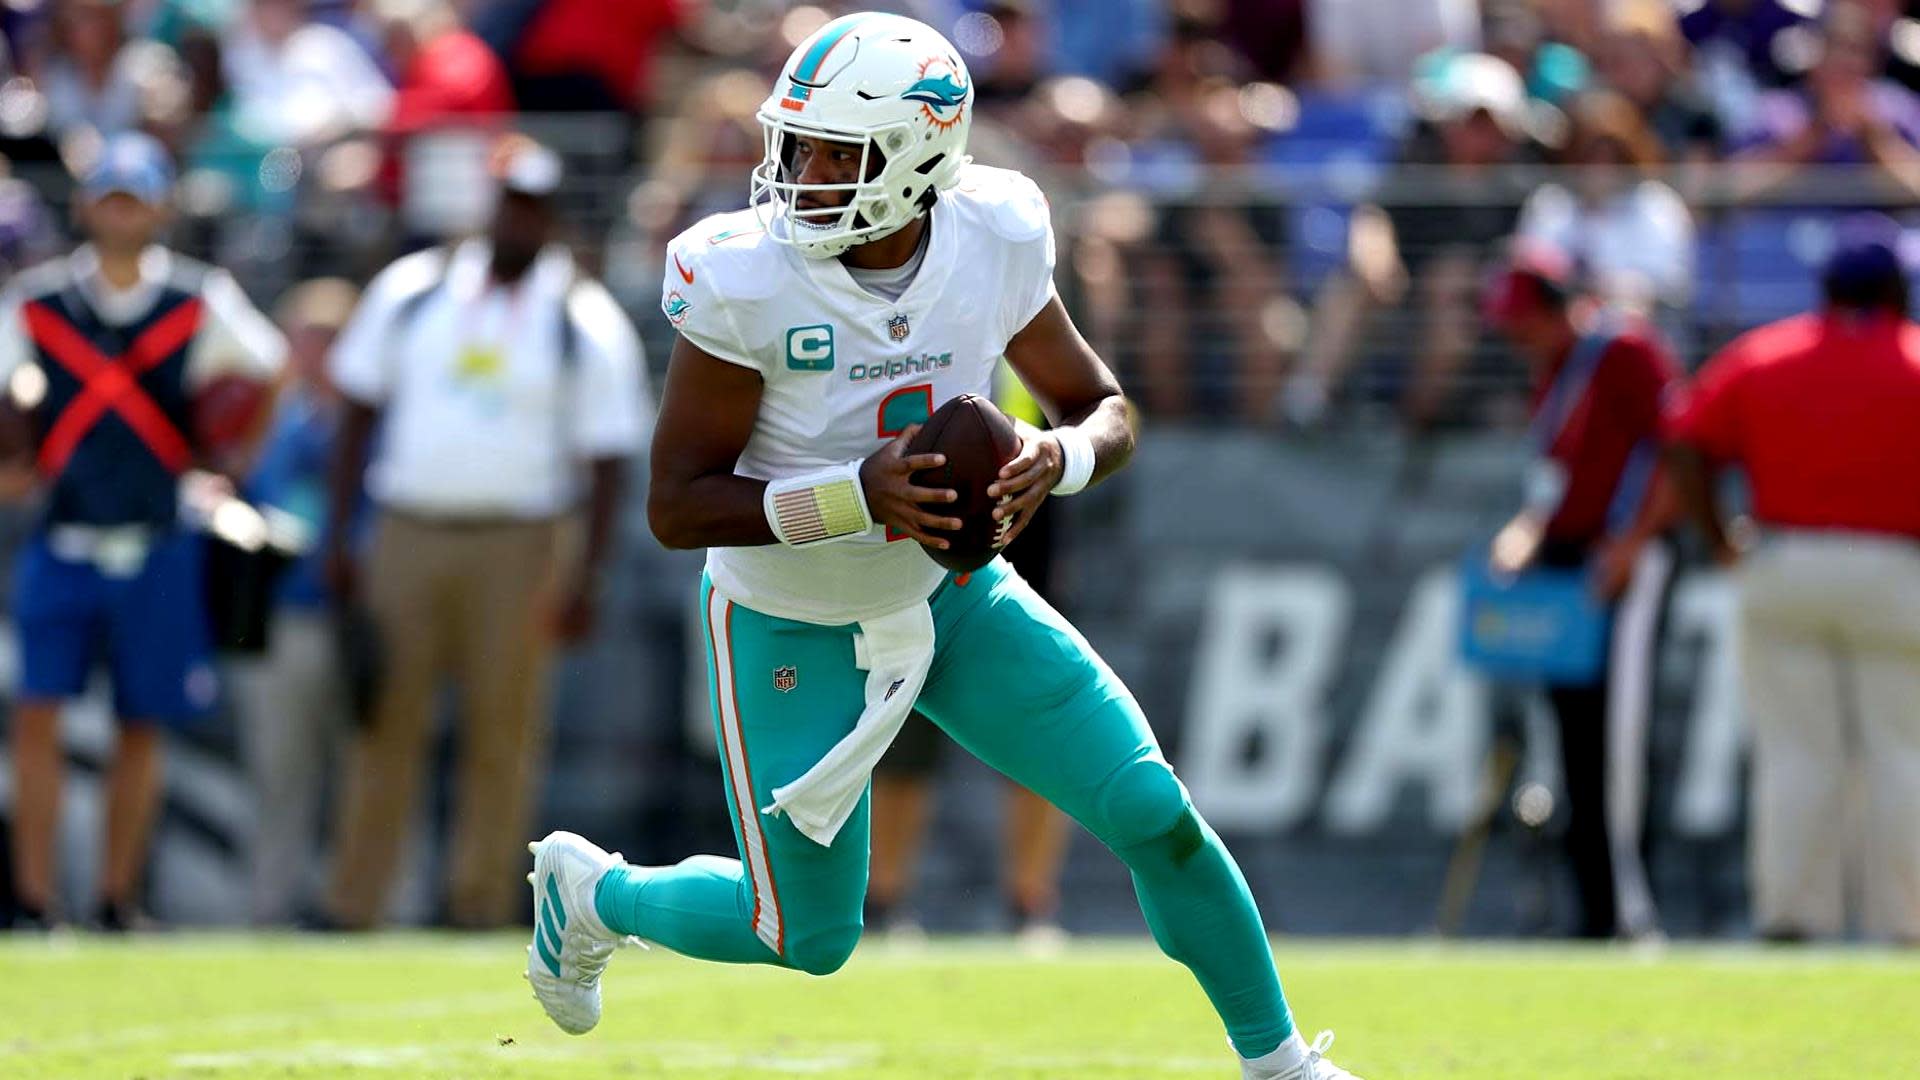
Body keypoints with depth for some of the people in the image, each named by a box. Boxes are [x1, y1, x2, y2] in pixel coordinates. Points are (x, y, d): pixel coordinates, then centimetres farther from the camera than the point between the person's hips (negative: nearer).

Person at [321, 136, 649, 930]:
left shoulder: (586, 322, 0)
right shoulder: (410, 290, 7)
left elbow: (608, 459, -1)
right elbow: (360, 411, 12)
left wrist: (586, 577, -10)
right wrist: (337, 536, 6)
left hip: (518, 545, -2)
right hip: (407, 533, 2)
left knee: (503, 729, -2)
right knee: (386, 722, 1)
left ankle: (479, 906, 4)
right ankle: (351, 904, 3)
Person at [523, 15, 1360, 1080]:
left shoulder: (994, 244, -15)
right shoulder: (747, 280, -27)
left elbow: (1107, 413, -2)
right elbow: (675, 505, -24)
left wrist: (1055, 457, -27)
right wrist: (855, 496, -36)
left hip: (955, 594, 4)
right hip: (790, 631, -4)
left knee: (1156, 818, -2)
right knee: (809, 939, 6)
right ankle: (593, 891, 35)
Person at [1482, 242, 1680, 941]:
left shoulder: (1628, 353, -9)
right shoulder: (1551, 370, 17)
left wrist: (1635, 538, -19)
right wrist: (1527, 530, 9)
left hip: (1626, 565, -9)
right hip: (1562, 562, 9)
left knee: (1616, 725, -15)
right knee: (1576, 738, 6)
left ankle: (1631, 903, -16)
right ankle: (1597, 909, 8)